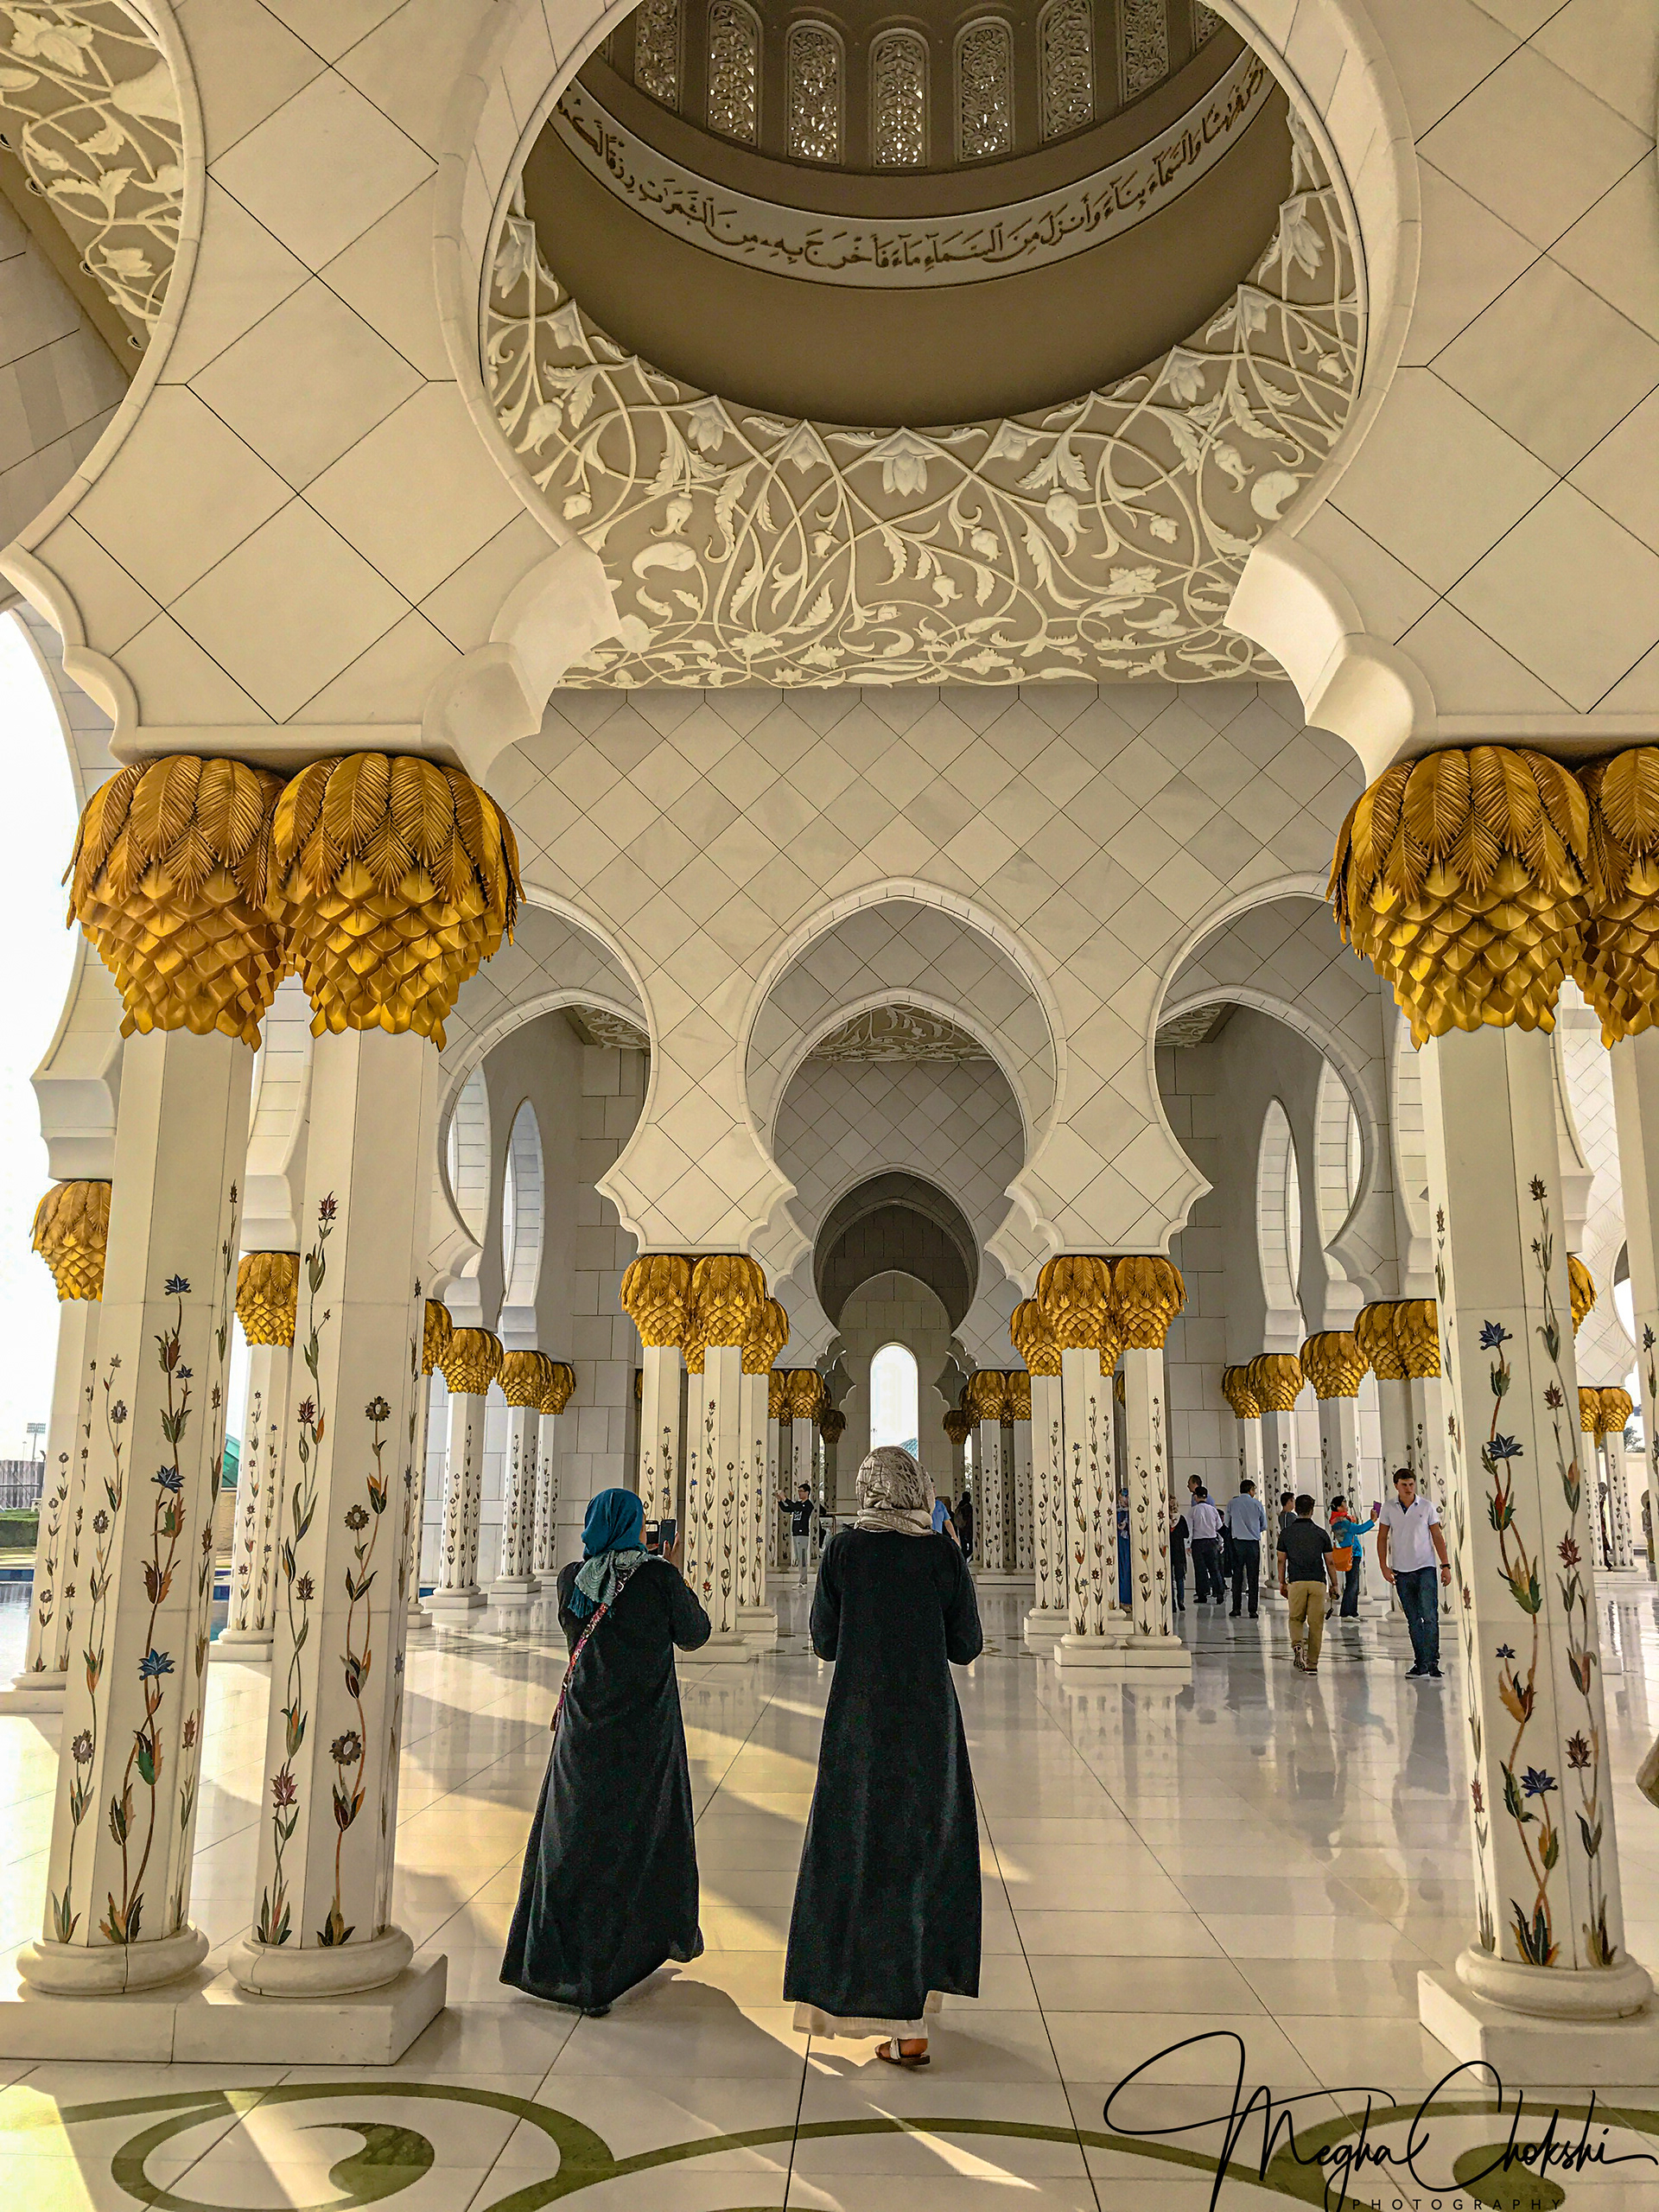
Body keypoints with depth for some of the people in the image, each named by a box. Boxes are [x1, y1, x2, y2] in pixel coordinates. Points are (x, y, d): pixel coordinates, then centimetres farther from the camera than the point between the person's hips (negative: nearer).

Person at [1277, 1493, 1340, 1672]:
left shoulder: (1286, 1532, 4)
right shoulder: (1321, 1533, 4)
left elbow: (1281, 1561, 7)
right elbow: (1329, 1562, 8)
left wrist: (1282, 1583, 18)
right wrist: (1334, 1584, 17)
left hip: (1296, 1582, 0)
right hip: (1318, 1582, 0)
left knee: (1296, 1618, 13)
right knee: (1316, 1623, 5)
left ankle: (1296, 1644, -16)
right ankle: (1312, 1663, 5)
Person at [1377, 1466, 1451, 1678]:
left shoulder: (1427, 1506, 1)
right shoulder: (1388, 1507, 3)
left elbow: (1437, 1537, 5)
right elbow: (1382, 1538, 7)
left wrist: (1446, 1565, -2)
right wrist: (1384, 1567, -1)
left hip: (1425, 1568, -2)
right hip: (1401, 1572, 2)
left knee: (1429, 1615, -13)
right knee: (1413, 1620, 7)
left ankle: (1432, 1663, -14)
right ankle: (1420, 1663, 14)